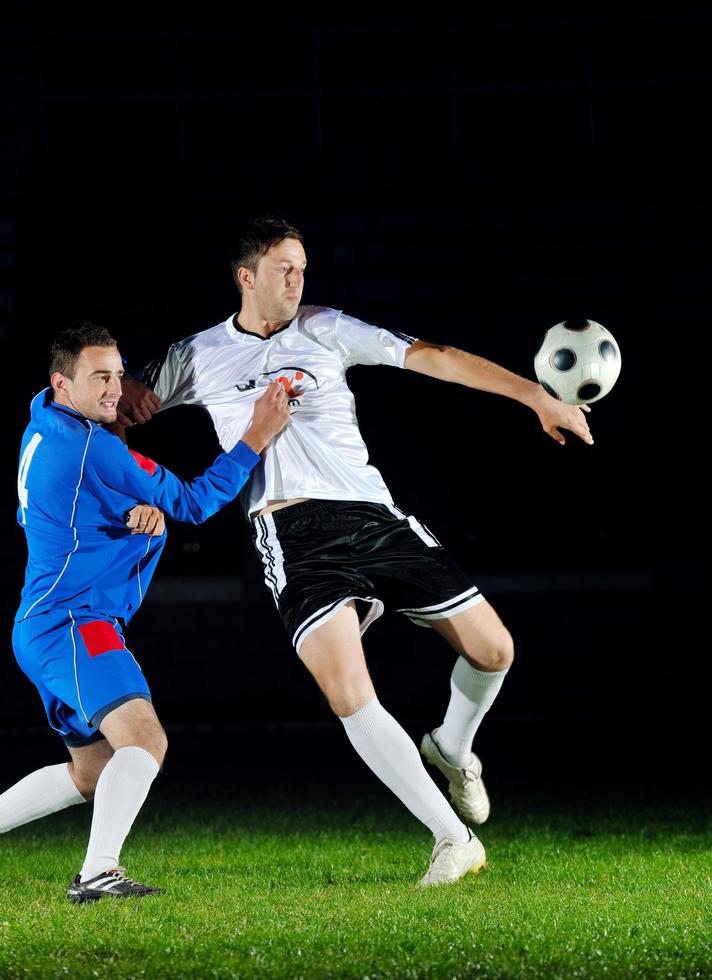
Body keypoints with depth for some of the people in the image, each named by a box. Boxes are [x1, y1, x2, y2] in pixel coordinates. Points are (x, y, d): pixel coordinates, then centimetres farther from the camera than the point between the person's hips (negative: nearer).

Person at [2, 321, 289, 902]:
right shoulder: (90, 447, -15)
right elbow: (193, 504, -8)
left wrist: (145, 509, 7)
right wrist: (258, 437, -6)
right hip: (71, 624, -10)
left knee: (91, 774, 20)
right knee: (144, 741, -26)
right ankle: (97, 874, -37)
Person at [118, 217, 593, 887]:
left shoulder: (324, 330, 10)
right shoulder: (196, 358, 10)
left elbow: (431, 357, 8)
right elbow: (124, 402, 24)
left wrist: (537, 397, 4)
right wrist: (127, 400, -2)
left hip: (372, 517, 2)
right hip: (292, 534, -2)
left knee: (492, 649, -1)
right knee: (347, 693, -22)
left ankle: (451, 749, 33)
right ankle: (453, 840, -14)